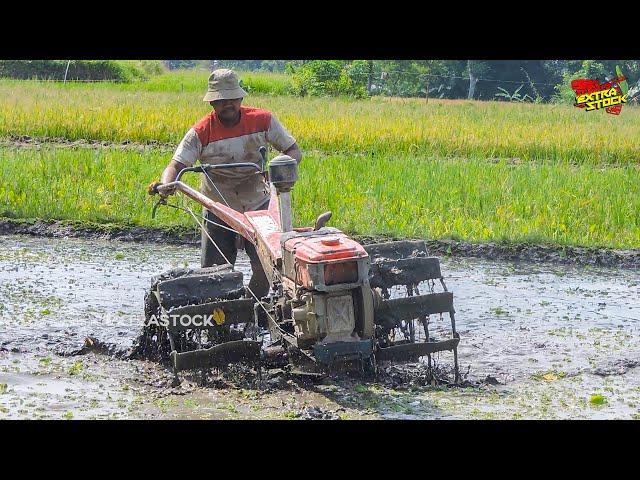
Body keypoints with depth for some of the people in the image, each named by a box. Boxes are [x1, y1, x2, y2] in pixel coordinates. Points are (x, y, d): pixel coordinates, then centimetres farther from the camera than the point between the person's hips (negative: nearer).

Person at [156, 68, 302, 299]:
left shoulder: (262, 120, -9)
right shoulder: (201, 132, -13)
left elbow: (294, 152, -2)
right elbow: (176, 165, -20)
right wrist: (166, 185, -43)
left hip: (257, 204, 0)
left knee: (265, 267, -12)